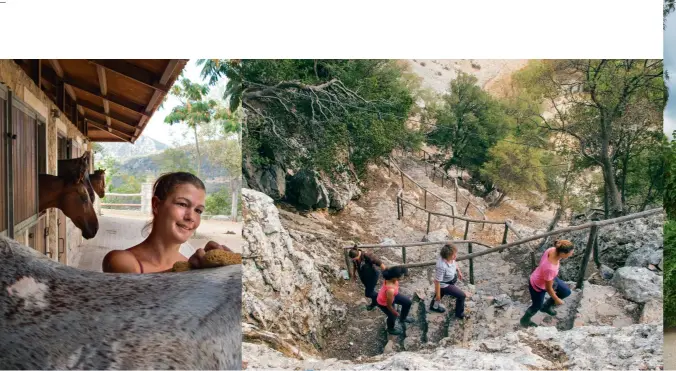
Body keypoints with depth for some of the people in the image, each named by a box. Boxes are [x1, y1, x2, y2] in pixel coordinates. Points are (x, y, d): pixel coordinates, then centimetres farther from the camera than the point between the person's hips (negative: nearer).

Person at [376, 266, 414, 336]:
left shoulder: (390, 277, -28)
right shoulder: (390, 290, -47)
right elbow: (389, 306, -30)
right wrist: (396, 313, -10)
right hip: (384, 303, -7)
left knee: (408, 302, 15)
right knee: (392, 316, 19)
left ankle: (403, 318, 44)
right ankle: (391, 329, 55)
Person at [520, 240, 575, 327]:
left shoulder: (553, 250, -25)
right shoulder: (550, 269, -45)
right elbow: (548, 288, -27)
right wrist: (556, 299, -8)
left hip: (546, 277, 7)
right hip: (537, 286, -7)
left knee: (566, 292, 18)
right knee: (537, 306, 21)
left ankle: (546, 307, 43)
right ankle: (525, 320, 54)